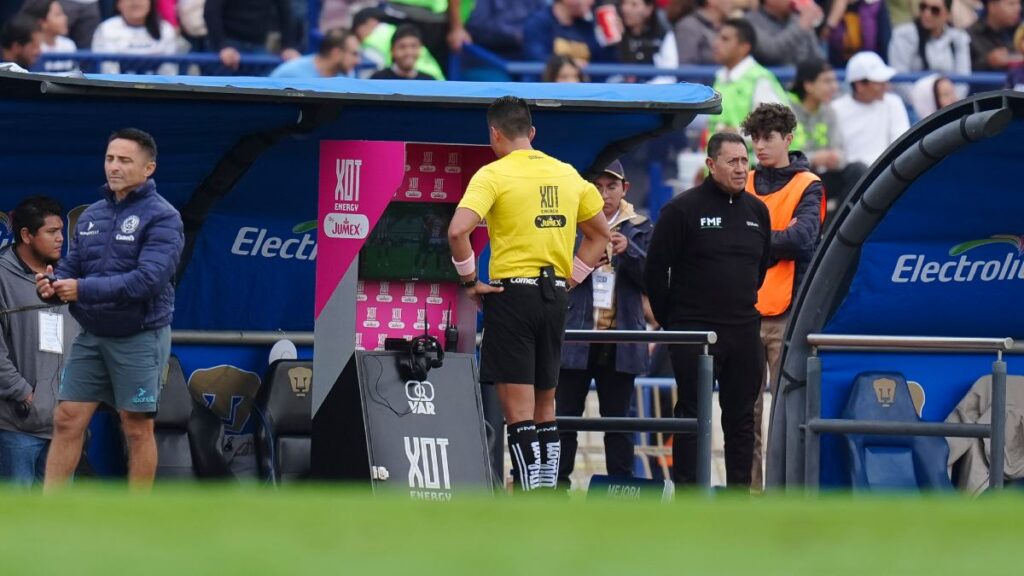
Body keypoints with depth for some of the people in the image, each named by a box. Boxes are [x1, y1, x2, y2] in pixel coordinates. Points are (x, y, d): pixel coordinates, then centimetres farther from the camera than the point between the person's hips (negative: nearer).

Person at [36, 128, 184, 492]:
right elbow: (71, 269, 11)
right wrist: (53, 286, -14)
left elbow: (149, 278, -22)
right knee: (66, 421, 1)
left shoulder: (161, 217, -10)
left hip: (139, 337, -6)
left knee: (137, 429, 2)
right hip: (91, 336, 6)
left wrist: (84, 290, -26)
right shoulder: (91, 216, 10)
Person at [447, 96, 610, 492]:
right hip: (555, 297, 5)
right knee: (545, 409, 15)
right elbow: (601, 234, 20)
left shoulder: (494, 174, -7)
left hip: (512, 292, -5)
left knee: (518, 412, -6)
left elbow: (458, 230, -20)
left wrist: (470, 281, -8)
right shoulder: (567, 174, 11)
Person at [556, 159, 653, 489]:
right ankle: (558, 485, 2)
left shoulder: (639, 229, 10)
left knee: (618, 419, 7)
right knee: (565, 416, -1)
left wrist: (629, 251, -14)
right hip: (576, 336, -1)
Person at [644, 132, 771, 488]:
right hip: (695, 332, -5)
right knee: (692, 414, -2)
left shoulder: (757, 211, 10)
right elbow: (656, 269, -5)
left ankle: (739, 490, 13)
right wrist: (669, 321, -2)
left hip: (744, 331, 5)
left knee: (742, 415, 8)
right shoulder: (683, 209, -7)